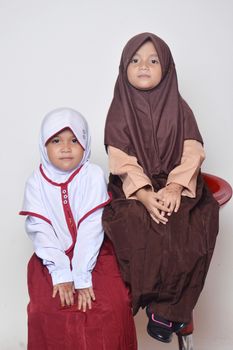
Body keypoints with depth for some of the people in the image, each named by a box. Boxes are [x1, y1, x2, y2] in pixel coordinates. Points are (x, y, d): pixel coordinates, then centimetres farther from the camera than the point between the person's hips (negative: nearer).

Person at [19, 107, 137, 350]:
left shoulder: (93, 176, -11)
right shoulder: (36, 182, -6)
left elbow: (91, 227, -15)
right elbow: (40, 230, -11)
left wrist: (82, 276, -20)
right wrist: (60, 273, -20)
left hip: (94, 254, -1)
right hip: (53, 257, 1)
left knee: (113, 306, -17)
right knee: (44, 310, -17)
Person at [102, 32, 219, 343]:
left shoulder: (178, 108, 5)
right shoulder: (119, 111, 2)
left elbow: (192, 154, -4)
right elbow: (122, 162, -7)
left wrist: (175, 187, -22)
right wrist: (144, 194, -23)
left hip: (176, 186, 1)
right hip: (135, 189, -1)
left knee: (200, 223, -27)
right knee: (137, 227, -31)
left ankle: (165, 307, -11)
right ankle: (170, 307, -11)